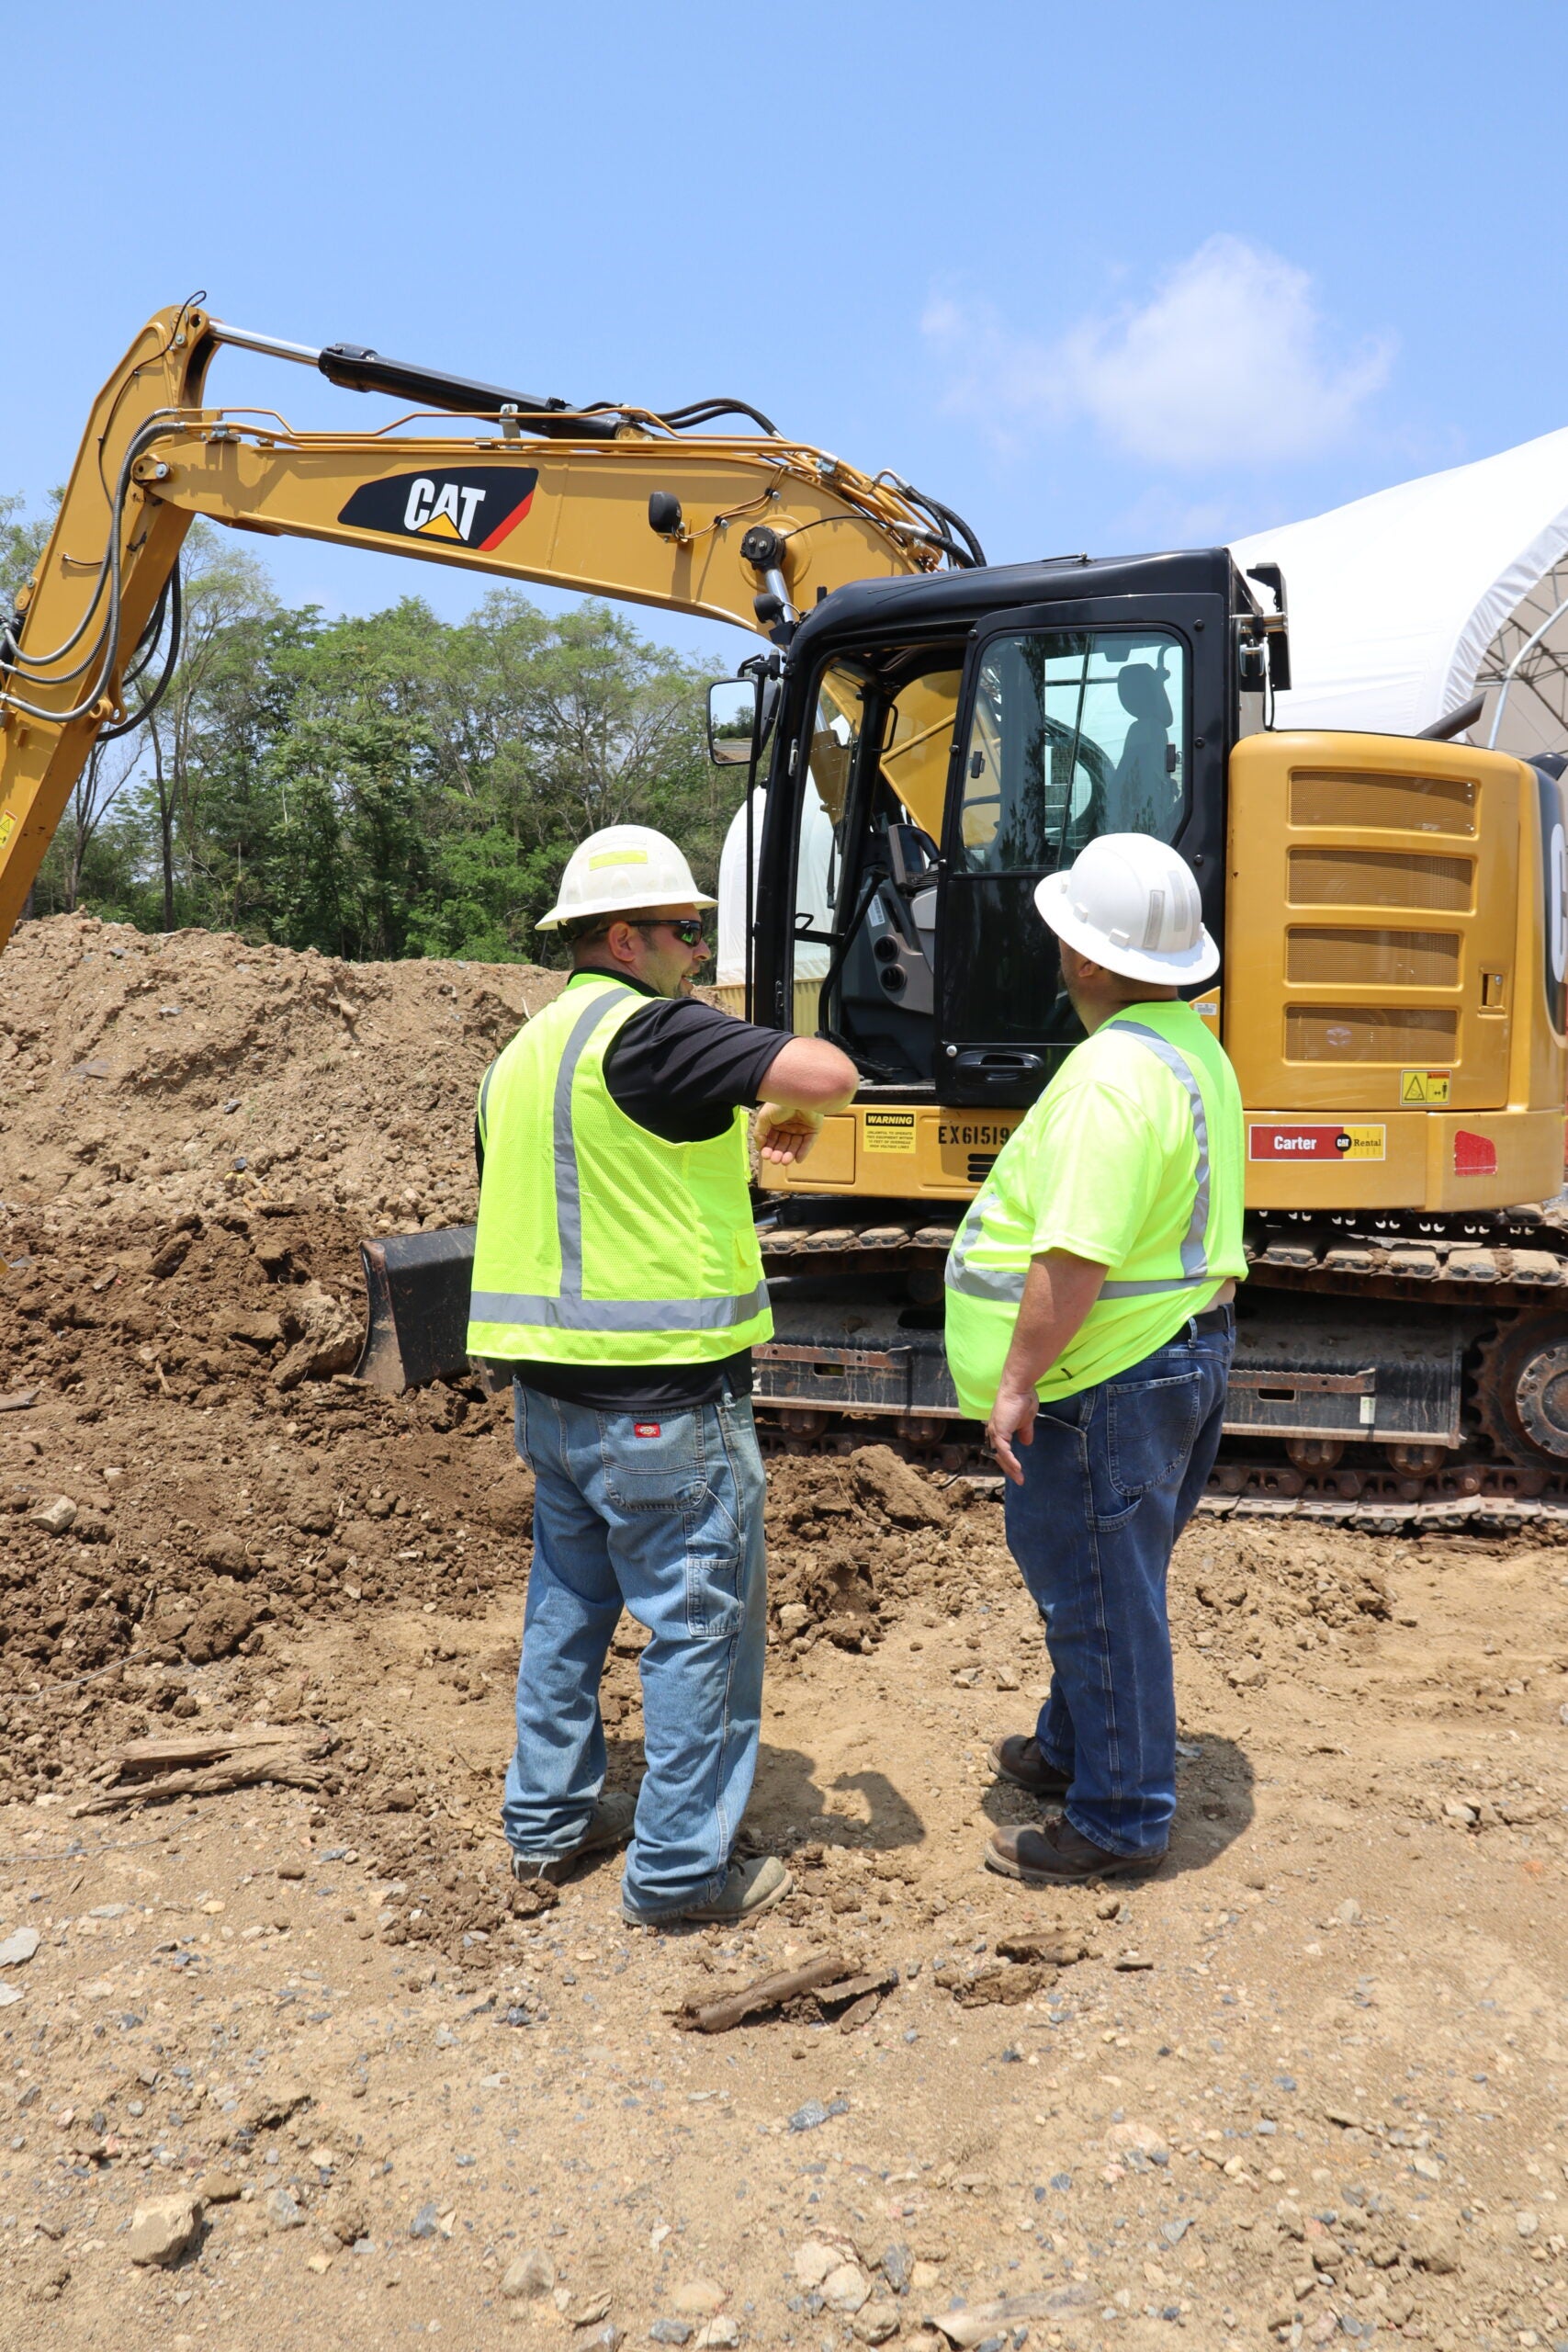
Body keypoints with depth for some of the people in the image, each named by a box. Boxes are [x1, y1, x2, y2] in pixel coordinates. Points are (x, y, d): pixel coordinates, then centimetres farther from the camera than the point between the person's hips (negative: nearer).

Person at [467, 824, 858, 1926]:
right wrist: (791, 1114, -6)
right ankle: (681, 1867, 14)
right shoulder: (644, 1030, -17)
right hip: (661, 1394, -9)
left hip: (551, 1387, 9)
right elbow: (828, 1071, -27)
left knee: (568, 1600, 21)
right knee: (702, 1621, 4)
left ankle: (549, 1818, 34)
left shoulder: (525, 1052, 13)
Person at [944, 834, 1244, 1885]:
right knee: (1093, 1574, 24)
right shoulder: (1196, 1049, 10)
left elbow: (1074, 1257, -29)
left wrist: (1016, 1378, -19)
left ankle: (1121, 1818, 19)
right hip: (1187, 1346, 11)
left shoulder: (1112, 1074, -25)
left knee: (1099, 1592, 4)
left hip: (1109, 1376, -10)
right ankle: (1074, 1748, 42)